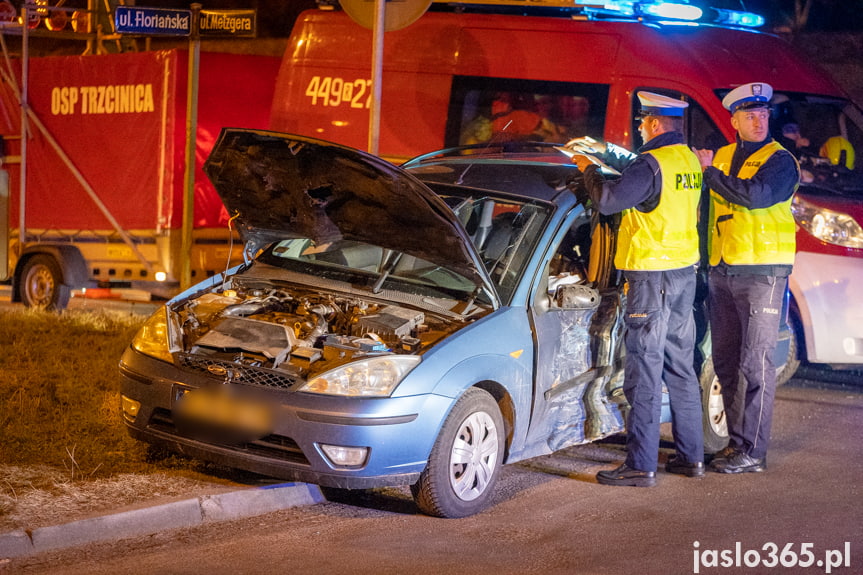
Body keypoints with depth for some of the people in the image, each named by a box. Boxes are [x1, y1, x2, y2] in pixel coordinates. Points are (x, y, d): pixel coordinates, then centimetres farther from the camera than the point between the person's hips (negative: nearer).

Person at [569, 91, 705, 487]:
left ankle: (640, 466, -6)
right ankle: (691, 457, 21)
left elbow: (607, 201, -19)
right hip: (684, 272, 9)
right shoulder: (688, 160, 11)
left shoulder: (652, 164, -17)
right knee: (680, 367, 15)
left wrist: (589, 171, -1)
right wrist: (603, 150, 32)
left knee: (644, 371, -7)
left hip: (652, 276, -9)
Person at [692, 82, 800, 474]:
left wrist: (711, 172, -15)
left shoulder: (779, 160, -5)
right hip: (722, 272, 7)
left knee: (755, 363, -7)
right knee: (726, 361, 11)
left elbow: (755, 195, -24)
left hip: (762, 272, -7)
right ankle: (737, 440, 20)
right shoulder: (722, 156, 15)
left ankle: (751, 450, -6)